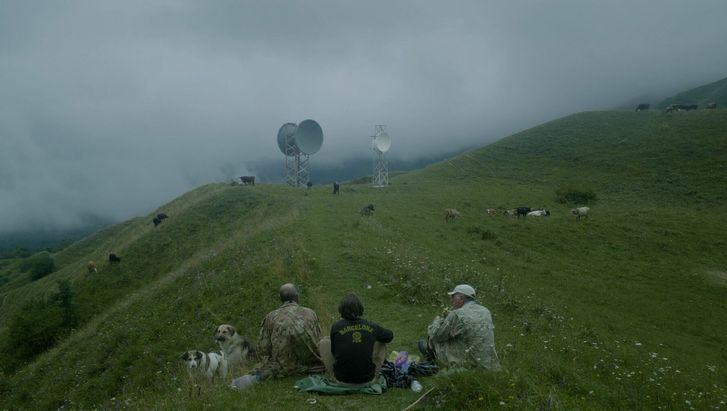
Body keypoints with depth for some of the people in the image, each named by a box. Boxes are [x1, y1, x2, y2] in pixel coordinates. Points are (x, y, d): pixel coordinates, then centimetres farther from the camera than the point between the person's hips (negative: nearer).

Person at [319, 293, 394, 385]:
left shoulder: (336, 327, -10)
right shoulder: (371, 326, -5)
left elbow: (334, 352, 5)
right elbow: (390, 336, 15)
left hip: (342, 380, -1)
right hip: (367, 381, 1)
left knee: (324, 342, 15)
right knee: (380, 343, 21)